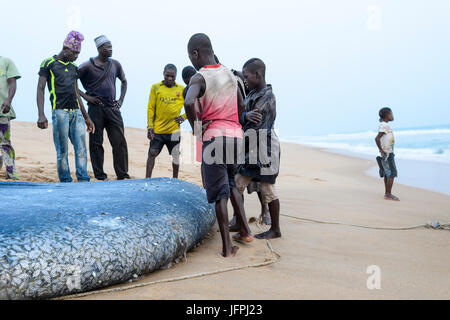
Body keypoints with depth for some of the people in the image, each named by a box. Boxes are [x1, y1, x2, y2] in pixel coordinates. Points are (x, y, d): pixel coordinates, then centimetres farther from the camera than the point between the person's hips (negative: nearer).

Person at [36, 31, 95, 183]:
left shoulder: (73, 67, 20)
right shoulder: (49, 64, 3)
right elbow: (40, 89, -2)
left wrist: (87, 117, 21)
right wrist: (41, 115, -13)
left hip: (76, 112, 5)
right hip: (60, 112, -5)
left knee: (81, 148, -2)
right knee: (62, 151, -3)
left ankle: (84, 180, 0)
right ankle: (65, 182, 3)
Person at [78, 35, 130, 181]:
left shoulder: (115, 64, 10)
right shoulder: (88, 66, -3)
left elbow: (124, 81, 25)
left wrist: (121, 100, 14)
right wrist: (85, 96, -6)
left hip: (113, 108, 4)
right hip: (96, 108, -3)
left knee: (120, 142, 0)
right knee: (96, 143, 2)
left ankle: (122, 175, 7)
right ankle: (100, 176, 11)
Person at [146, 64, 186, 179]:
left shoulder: (182, 90, 3)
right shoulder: (156, 88, 3)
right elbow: (151, 108, 2)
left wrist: (184, 117, -4)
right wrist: (150, 127, -4)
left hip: (174, 130, 1)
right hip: (157, 130, 0)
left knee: (175, 156, 10)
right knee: (152, 154, -2)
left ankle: (175, 180, 25)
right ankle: (147, 179, 7)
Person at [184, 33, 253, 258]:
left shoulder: (199, 78, -9)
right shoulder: (229, 73, 12)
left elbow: (189, 103, -28)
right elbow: (241, 105, 19)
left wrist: (196, 128, -14)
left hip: (213, 136, -6)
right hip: (235, 134, 6)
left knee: (219, 193, -1)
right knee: (231, 183, 24)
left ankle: (227, 247, 2)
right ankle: (245, 231, 25)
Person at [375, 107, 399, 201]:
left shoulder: (385, 125, 15)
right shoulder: (385, 125, -15)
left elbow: (379, 138, 24)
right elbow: (377, 138, -25)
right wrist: (381, 151, -21)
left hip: (389, 153, 10)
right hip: (387, 153, -10)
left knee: (387, 173, 12)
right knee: (392, 173, -9)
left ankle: (387, 193, 17)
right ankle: (388, 194, -7)